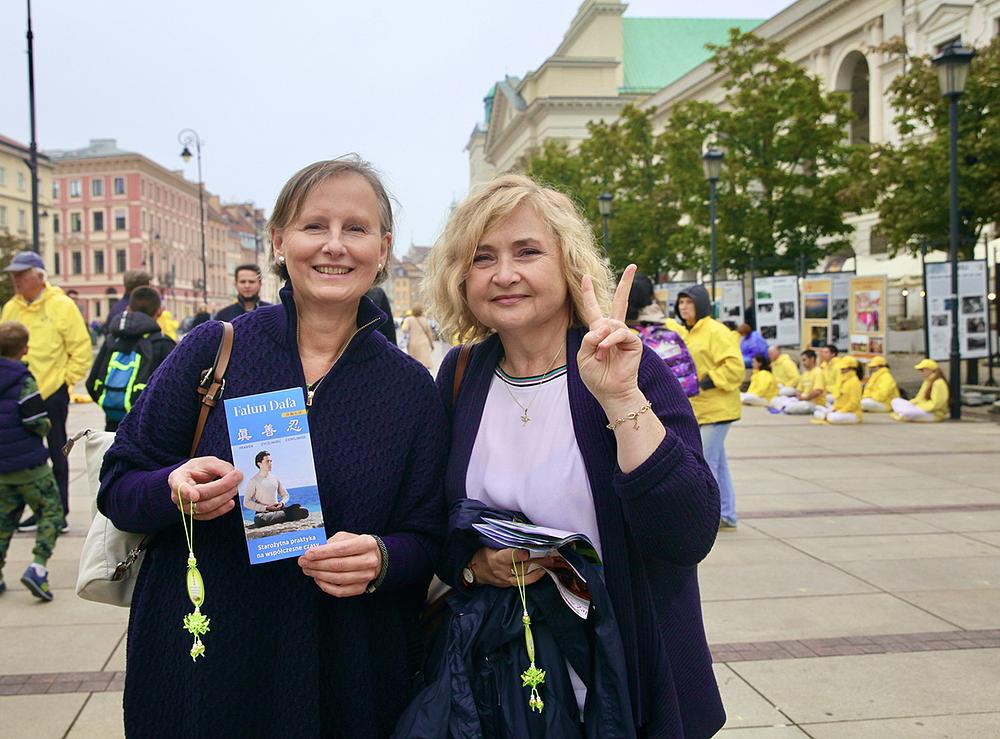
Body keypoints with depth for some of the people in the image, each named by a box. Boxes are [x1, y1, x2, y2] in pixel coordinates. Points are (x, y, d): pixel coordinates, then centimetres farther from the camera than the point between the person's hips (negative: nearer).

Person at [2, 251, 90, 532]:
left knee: (57, 455, 4)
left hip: (52, 393, -5)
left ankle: (60, 513, 10)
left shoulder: (61, 305, -8)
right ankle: (39, 511, 21)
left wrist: (66, 379, -8)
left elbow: (81, 349, -7)